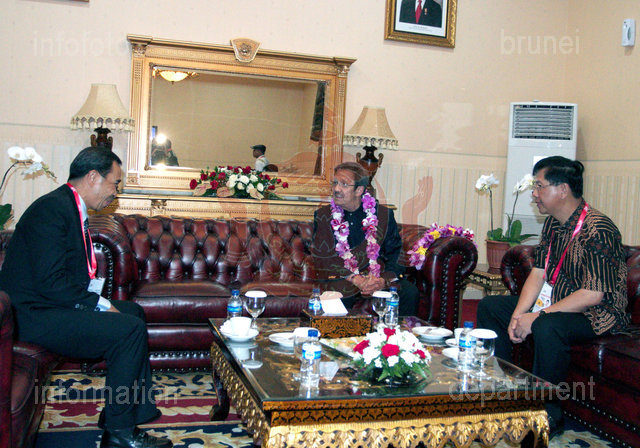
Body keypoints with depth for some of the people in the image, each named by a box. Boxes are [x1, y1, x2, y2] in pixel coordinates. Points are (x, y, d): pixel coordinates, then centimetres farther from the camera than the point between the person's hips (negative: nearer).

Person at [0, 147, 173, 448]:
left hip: (54, 304, 11)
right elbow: (50, 281, -26)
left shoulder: (70, 208, 13)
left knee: (133, 312, 15)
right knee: (130, 329, -20)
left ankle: (137, 406, 19)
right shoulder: (52, 209, -19)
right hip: (35, 315, -11)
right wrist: (100, 304, -17)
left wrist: (92, 287, 1)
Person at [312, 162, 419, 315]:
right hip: (340, 279, -1)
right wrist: (355, 279, -19)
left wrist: (383, 280, -17)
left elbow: (396, 255, 3)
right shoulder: (323, 216, 4)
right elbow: (323, 259, -5)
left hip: (378, 277, 2)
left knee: (410, 292, -24)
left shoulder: (383, 214, 6)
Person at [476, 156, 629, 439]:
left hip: (597, 315, -9)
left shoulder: (598, 230, -24)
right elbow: (538, 272, 5)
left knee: (547, 327, -39)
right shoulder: (553, 223, 4)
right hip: (555, 303, 10)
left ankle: (549, 417, -20)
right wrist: (518, 315, -9)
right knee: (489, 306, 6)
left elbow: (592, 295, -28)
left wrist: (538, 316, -27)